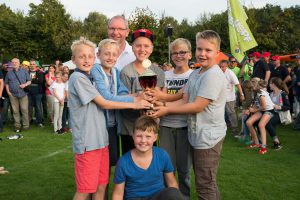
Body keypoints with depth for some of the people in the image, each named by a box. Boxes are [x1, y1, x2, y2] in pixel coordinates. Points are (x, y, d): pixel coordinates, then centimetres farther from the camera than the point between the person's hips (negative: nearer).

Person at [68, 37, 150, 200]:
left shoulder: (90, 78, 15)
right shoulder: (77, 78, -12)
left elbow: (105, 100, 15)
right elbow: (104, 104, -12)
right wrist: (134, 105, -9)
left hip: (100, 139, 8)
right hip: (87, 142, -8)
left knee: (101, 186, 13)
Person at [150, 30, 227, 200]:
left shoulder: (213, 75, -18)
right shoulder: (195, 74, 11)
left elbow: (197, 106, -20)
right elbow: (184, 101, 7)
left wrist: (167, 110, -14)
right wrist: (162, 105, -8)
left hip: (208, 137, -8)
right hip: (196, 135, 9)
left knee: (205, 186, 3)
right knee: (208, 183, 21)